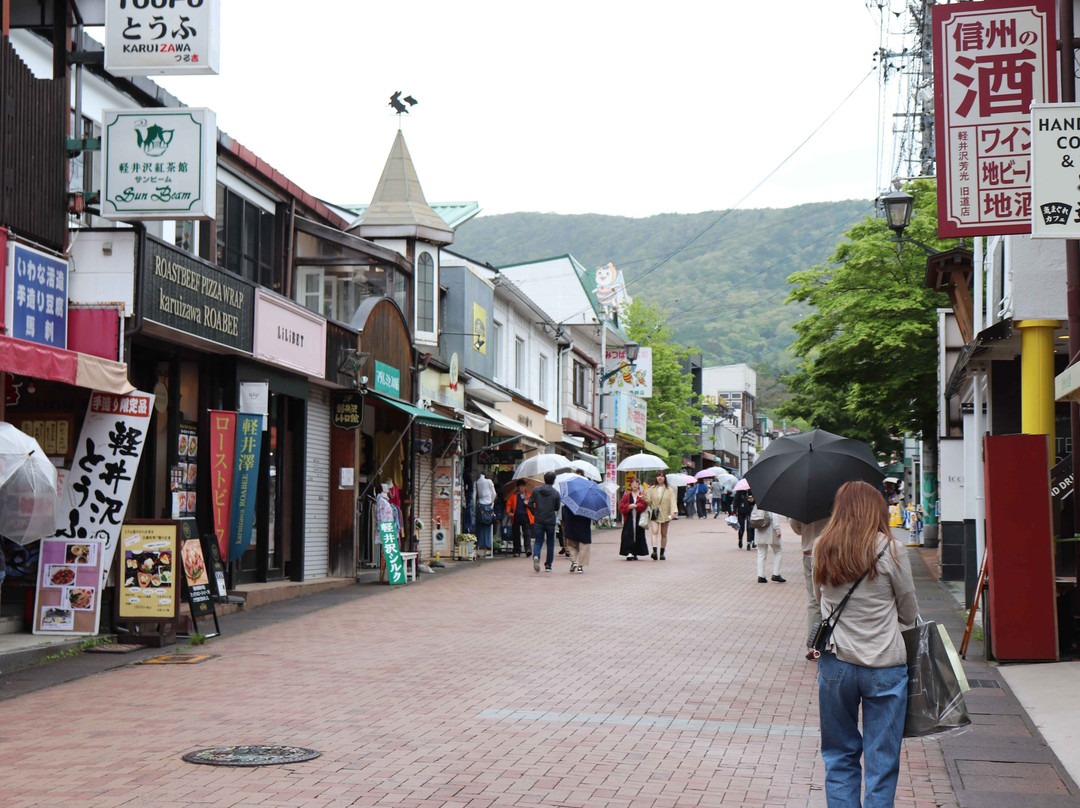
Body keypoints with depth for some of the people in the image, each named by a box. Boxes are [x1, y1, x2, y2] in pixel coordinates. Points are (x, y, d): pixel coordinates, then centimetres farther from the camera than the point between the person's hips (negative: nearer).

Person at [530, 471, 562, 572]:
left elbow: (530, 504, 1)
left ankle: (536, 556, -23)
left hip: (538, 520, 1)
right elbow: (557, 508, 1)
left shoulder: (536, 490, 0)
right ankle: (548, 565, 15)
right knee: (550, 543, 13)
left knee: (538, 541, 7)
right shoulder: (555, 493, -5)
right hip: (550, 521, -1)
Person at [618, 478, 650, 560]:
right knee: (628, 535, -11)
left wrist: (636, 506, -16)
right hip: (629, 518, 0)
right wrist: (629, 506, -13)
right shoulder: (627, 496, 11)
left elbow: (644, 505, -5)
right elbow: (621, 506, 3)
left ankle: (635, 553, 10)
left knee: (638, 534, 1)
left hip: (639, 518, 0)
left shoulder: (642, 495, 9)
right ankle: (629, 553, -17)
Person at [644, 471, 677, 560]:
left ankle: (662, 553, 18)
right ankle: (654, 551, -30)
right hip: (654, 514, -1)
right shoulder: (652, 489, 7)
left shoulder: (669, 490, 5)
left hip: (665, 514, 1)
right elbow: (648, 501, 2)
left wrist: (673, 511, -19)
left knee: (664, 534, 9)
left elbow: (672, 501, -4)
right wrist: (645, 495, -18)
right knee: (655, 531, -18)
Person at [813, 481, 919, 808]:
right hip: (885, 666, -2)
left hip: (835, 663, 3)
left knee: (839, 757, 14)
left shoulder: (821, 548, 0)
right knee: (882, 761, 7)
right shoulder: (890, 550, -8)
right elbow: (910, 614, 2)